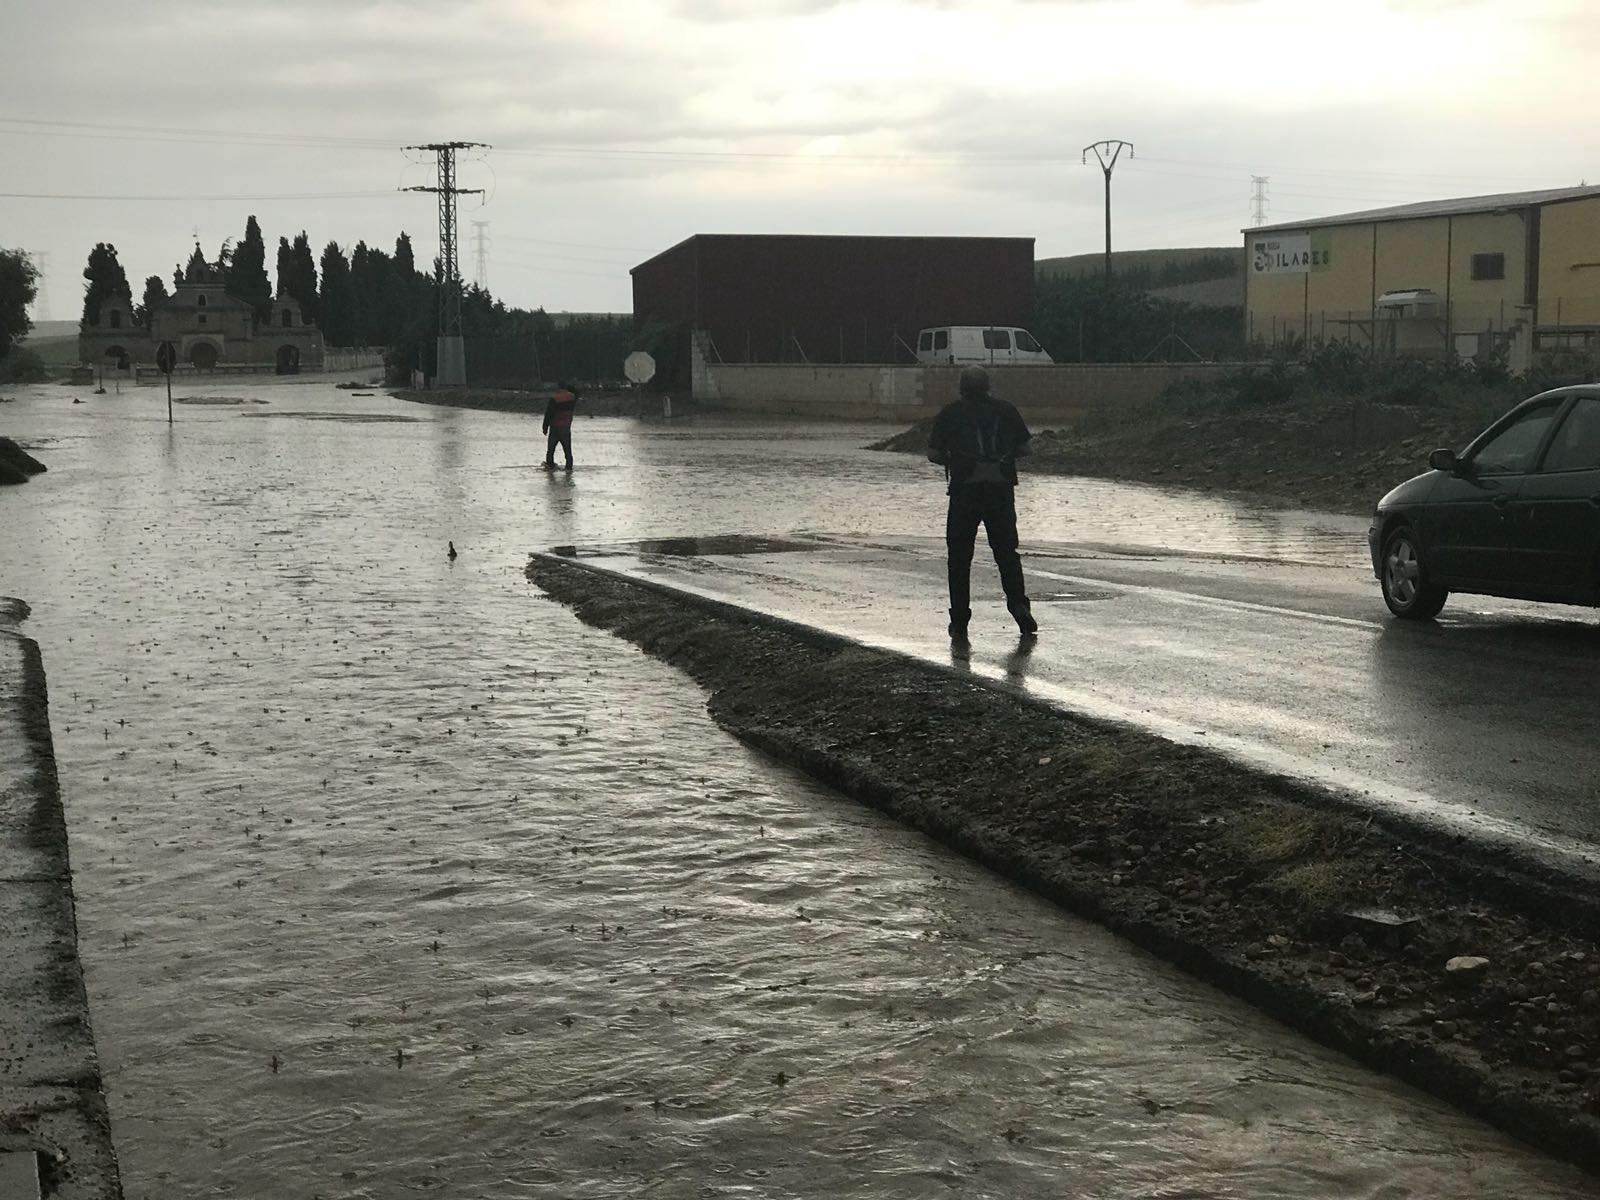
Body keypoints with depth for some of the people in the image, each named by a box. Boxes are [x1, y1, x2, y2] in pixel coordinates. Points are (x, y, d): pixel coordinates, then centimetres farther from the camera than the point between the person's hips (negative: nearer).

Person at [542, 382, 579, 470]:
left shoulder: (554, 399, -15)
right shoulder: (572, 396, -3)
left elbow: (548, 414, -12)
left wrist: (545, 427, -4)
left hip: (555, 427, -4)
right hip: (567, 426, 4)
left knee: (551, 447, 8)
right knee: (567, 448, 10)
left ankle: (550, 465, 10)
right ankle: (569, 466, 11)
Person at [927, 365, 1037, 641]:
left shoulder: (950, 414, 3)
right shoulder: (1006, 410, 9)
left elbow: (933, 454, 0)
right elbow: (1023, 448, 9)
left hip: (965, 490, -2)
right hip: (1002, 489, 2)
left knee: (959, 557, 7)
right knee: (1006, 551, 12)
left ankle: (959, 621, 6)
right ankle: (1018, 604, -9)